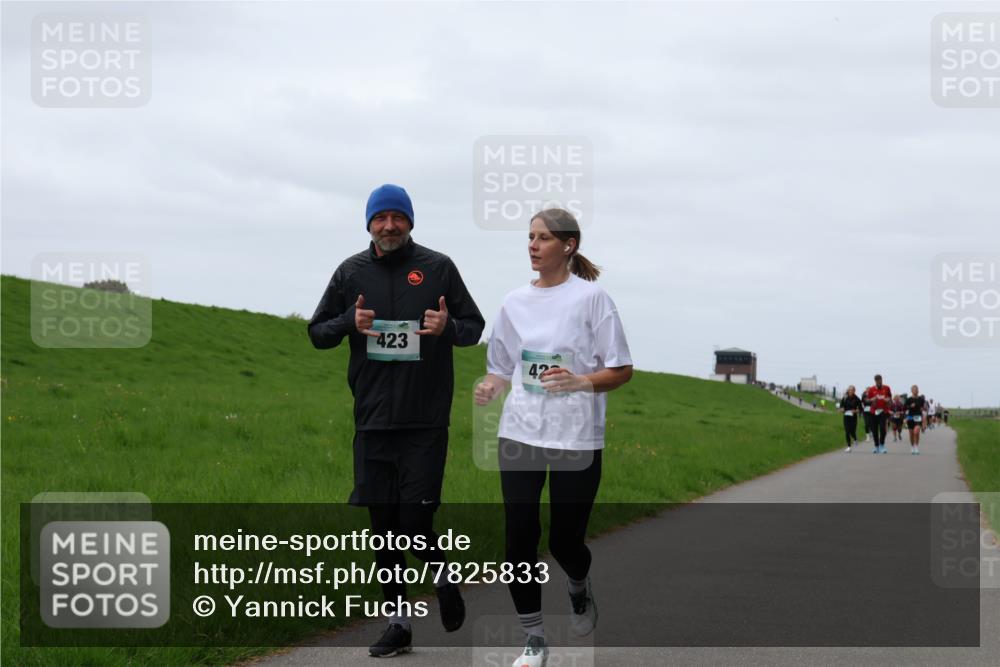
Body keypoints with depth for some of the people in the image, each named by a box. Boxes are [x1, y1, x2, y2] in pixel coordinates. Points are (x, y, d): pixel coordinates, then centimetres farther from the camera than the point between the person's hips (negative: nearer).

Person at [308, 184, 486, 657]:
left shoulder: (438, 267, 1)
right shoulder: (351, 272, 8)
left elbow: (475, 328, 7)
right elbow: (317, 333, 12)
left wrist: (448, 326, -16)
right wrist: (350, 322, -9)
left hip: (425, 422, -3)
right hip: (372, 421, 3)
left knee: (416, 521, -9)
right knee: (383, 525, 6)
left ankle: (443, 578, 22)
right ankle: (398, 621, 16)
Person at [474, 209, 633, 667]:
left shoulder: (591, 297, -4)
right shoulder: (515, 302, 8)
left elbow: (621, 371, -4)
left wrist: (580, 381, -21)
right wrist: (489, 388, -6)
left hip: (577, 439, -3)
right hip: (520, 435, 3)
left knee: (565, 541, 2)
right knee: (520, 538, -4)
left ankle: (579, 587, 38)